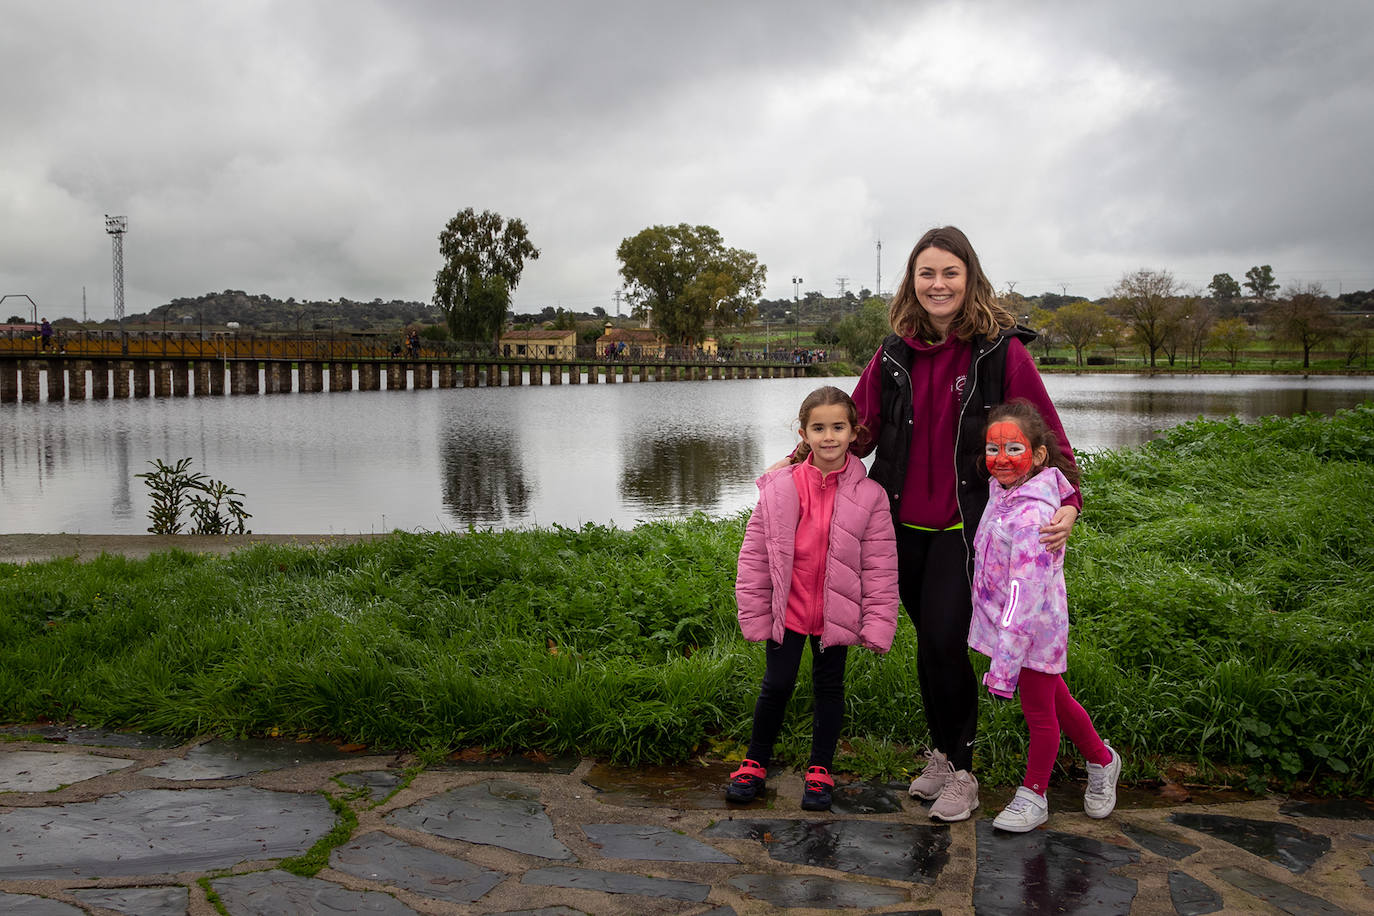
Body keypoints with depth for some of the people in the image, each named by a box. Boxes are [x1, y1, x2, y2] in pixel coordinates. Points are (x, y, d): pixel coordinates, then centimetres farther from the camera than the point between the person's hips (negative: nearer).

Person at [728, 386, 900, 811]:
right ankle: (756, 763, 28)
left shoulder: (868, 495, -10)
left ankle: (819, 770, 30)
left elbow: (880, 567, -6)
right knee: (776, 686, 8)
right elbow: (754, 555, -3)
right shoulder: (779, 487, -10)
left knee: (829, 687, 14)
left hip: (836, 613, 0)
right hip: (787, 610, 0)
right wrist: (755, 615, -3)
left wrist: (877, 625, -8)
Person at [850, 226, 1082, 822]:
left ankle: (960, 772, 10)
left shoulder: (1002, 350, -7)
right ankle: (941, 755, 32)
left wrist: (1067, 503, -19)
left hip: (966, 527, -4)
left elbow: (1047, 435, -5)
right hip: (904, 525, 4)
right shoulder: (895, 354, 5)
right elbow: (857, 430, 11)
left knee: (944, 642, -10)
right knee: (929, 643, 13)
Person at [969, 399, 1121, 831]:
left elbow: (1024, 593, -32)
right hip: (1007, 622, 9)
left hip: (1034, 632, -9)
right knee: (1055, 700, 24)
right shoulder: (1001, 491, -2)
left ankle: (1033, 796, 29)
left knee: (1039, 711, 11)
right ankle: (1101, 759, 46)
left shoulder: (1032, 515, -30)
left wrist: (1004, 662, -32)